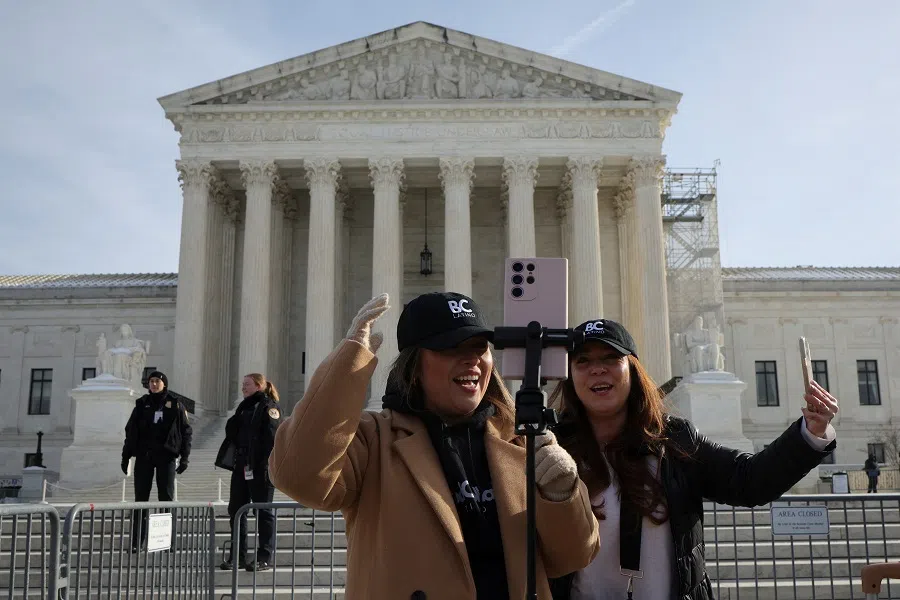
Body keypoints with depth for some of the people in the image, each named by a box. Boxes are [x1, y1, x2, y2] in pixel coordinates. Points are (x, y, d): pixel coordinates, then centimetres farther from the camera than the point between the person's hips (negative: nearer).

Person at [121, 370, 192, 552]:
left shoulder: (175, 404, 3)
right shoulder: (142, 404, 9)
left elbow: (186, 431, 2)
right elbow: (130, 431, 11)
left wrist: (185, 457, -5)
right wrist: (126, 456, 6)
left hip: (166, 456, -2)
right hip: (143, 456, 2)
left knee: (166, 497, 1)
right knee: (141, 498, 2)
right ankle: (137, 541, 6)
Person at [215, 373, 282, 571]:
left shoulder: (269, 407, -6)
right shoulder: (244, 408, 20)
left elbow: (272, 438, -16)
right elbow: (232, 431, 21)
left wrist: (266, 466, -24)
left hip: (260, 470, -9)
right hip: (241, 467, 9)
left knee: (263, 512, -1)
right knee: (236, 511, 10)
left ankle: (265, 557, 6)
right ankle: (238, 555, 20)